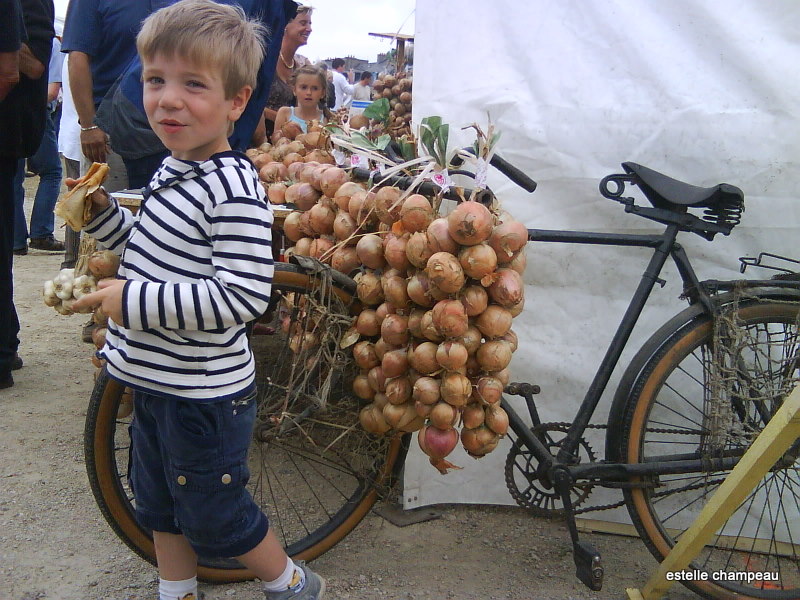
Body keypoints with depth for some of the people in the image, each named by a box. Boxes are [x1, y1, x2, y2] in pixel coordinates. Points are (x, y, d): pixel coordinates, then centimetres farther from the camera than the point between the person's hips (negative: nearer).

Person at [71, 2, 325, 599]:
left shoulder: (234, 187, -25)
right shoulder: (171, 171, 5)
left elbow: (243, 296, -32)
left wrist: (136, 301, -28)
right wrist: (102, 210, 3)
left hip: (205, 393, -9)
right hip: (155, 380, 9)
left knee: (212, 514, 11)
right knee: (159, 504, 24)